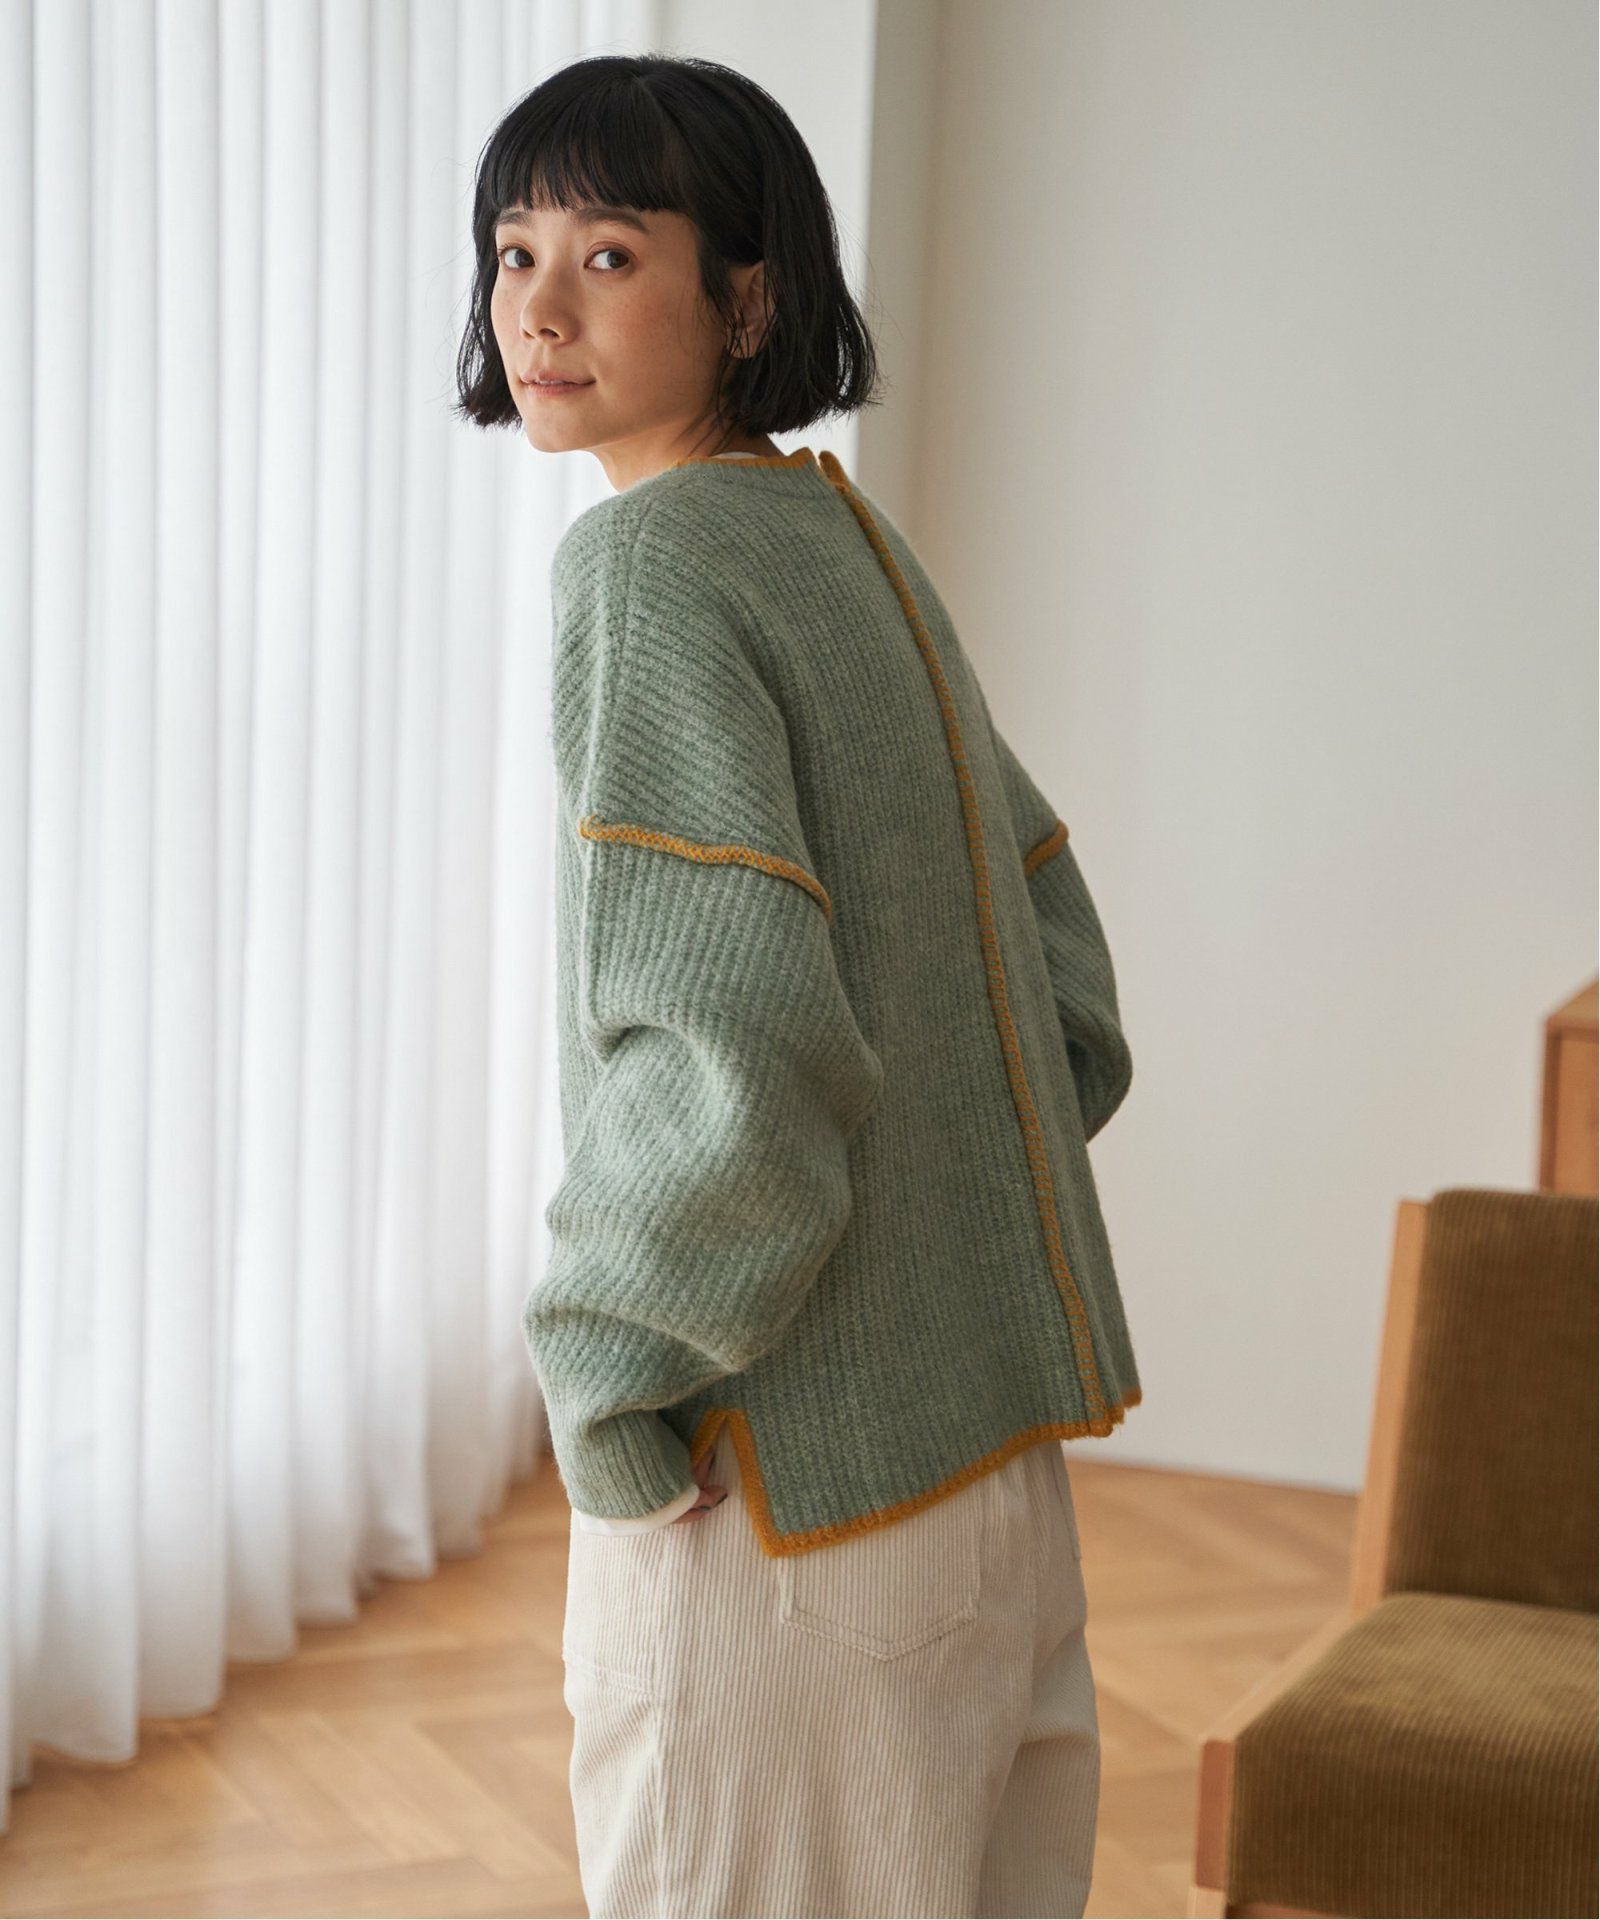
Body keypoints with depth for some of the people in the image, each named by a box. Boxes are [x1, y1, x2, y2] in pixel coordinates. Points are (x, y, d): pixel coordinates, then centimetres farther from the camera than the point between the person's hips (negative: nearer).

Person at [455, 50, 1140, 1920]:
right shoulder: (860, 546, 10)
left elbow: (731, 1046, -26)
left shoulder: (648, 559, -16)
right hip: (992, 1436, 9)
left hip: (792, 1480, -8)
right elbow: (1058, 971, 17)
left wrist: (606, 1388, -14)